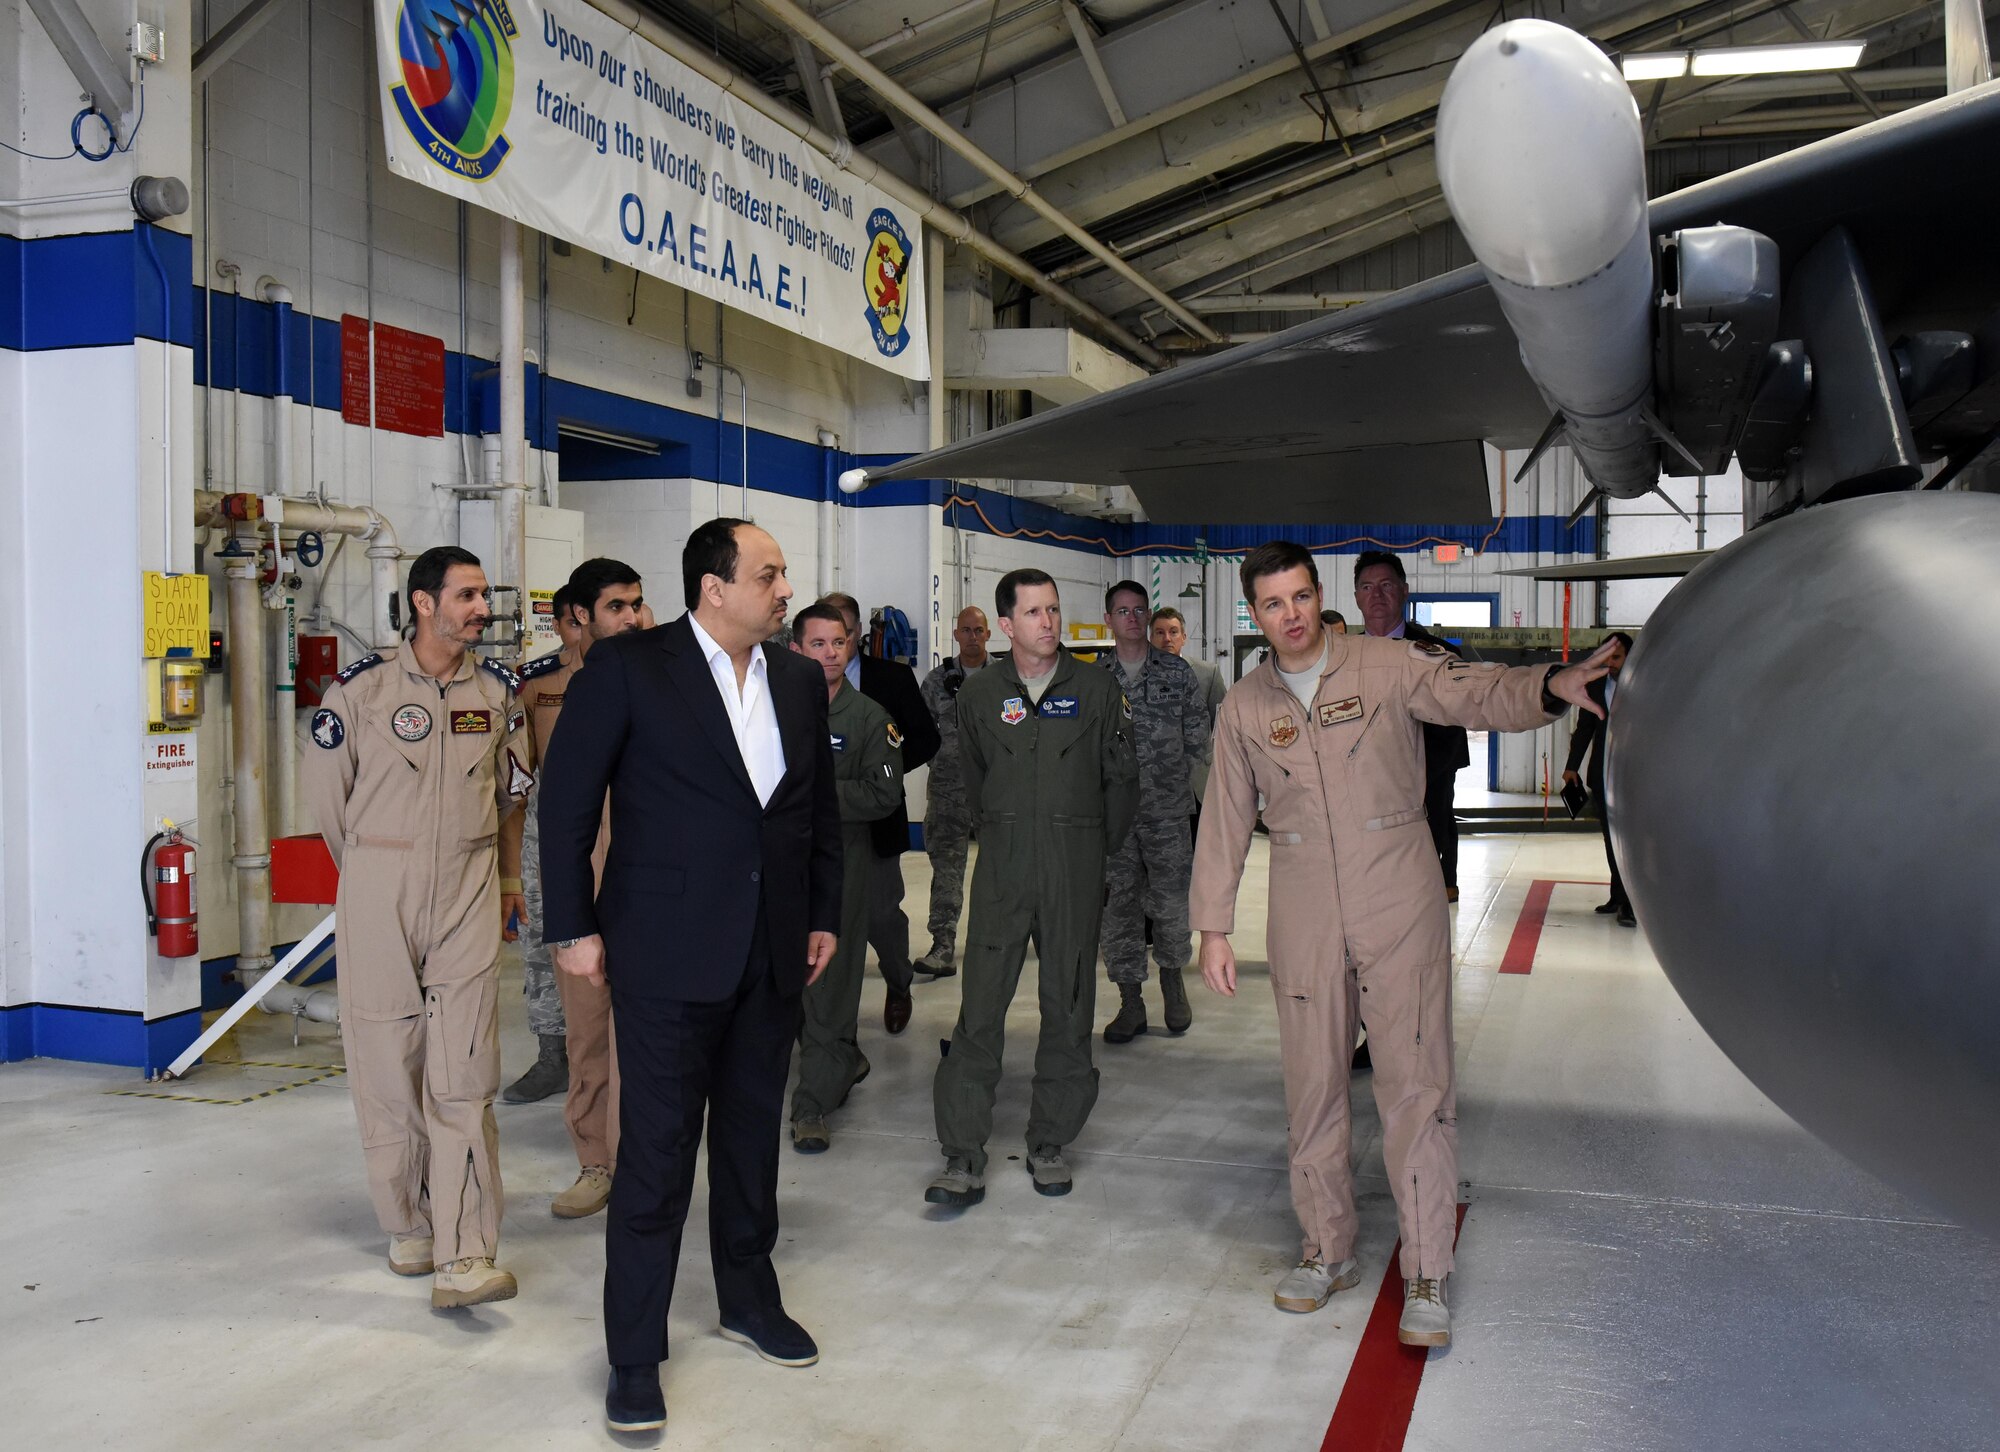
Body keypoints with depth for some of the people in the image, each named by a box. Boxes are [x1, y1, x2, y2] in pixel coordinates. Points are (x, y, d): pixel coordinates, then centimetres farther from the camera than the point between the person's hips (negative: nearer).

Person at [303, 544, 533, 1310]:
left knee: (464, 1068, -6)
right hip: (379, 892, -1)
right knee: (387, 1058, 6)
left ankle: (463, 1258, -7)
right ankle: (408, 1224, 25)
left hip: (469, 892, 1)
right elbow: (327, 787, 5)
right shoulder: (362, 685, -5)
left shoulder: (497, 689, 5)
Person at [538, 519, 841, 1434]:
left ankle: (749, 1299, 36)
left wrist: (824, 915, 12)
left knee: (752, 1135, 17)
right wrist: (572, 927, -8)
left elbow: (821, 806, 15)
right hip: (668, 948, -5)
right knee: (657, 1152, 0)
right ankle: (635, 1354, 14)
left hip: (774, 950, 5)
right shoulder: (626, 669, -9)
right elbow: (567, 800, -7)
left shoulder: (799, 680, 7)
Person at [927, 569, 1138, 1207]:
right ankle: (964, 1157, 0)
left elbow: (1122, 777, 9)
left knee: (1068, 1004, 5)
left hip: (1075, 867, 0)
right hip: (1002, 866, 0)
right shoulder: (980, 693, 6)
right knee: (981, 1005, -5)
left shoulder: (1096, 687, 2)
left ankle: (1049, 1143, 19)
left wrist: (1095, 848, 10)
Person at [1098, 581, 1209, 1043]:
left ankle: (1172, 977, 27)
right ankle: (1130, 1002, 12)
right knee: (1118, 904, 2)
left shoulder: (1175, 671, 5)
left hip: (1167, 808, -1)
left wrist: (1173, 775, 3)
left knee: (1171, 901, 0)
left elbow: (1198, 732, 9)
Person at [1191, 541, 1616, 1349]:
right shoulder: (1245, 707, 7)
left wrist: (1549, 687, -36)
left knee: (1416, 1088, -4)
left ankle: (1426, 1277, 6)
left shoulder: (1390, 667, -2)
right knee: (1312, 1089, 10)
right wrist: (1213, 926, 8)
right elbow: (1225, 822, 11)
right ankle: (1328, 1250, 28)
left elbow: (1478, 695, -15)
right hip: (1304, 922, 3)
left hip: (1399, 911, -3)